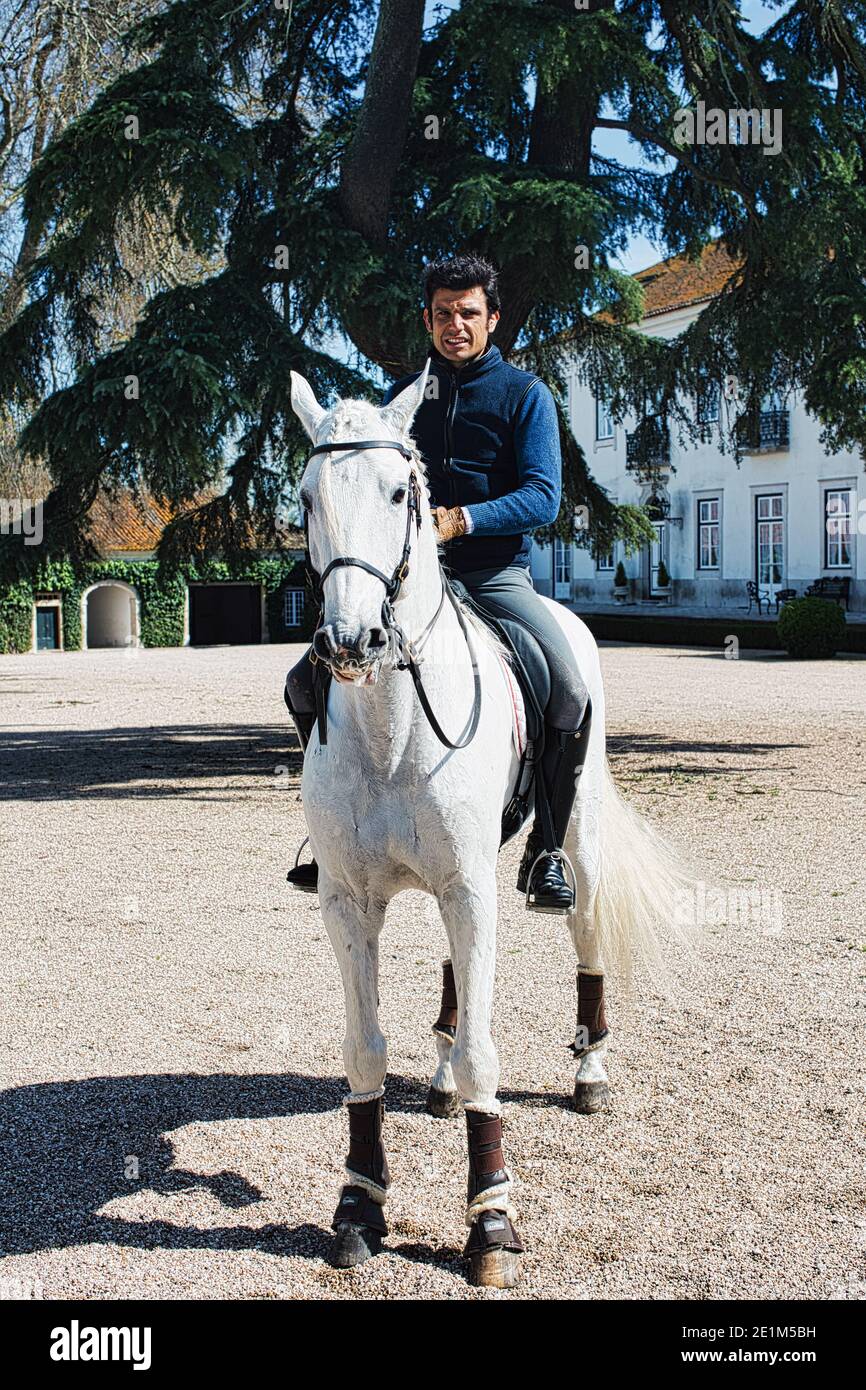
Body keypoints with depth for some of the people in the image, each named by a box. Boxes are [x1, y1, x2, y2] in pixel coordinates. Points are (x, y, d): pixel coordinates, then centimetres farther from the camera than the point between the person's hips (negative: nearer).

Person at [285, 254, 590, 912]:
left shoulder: (525, 394, 1)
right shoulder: (404, 396, 13)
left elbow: (542, 498, -10)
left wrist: (462, 520, -26)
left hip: (496, 575, -4)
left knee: (570, 695, -27)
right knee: (306, 682, -8)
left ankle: (545, 851, -10)